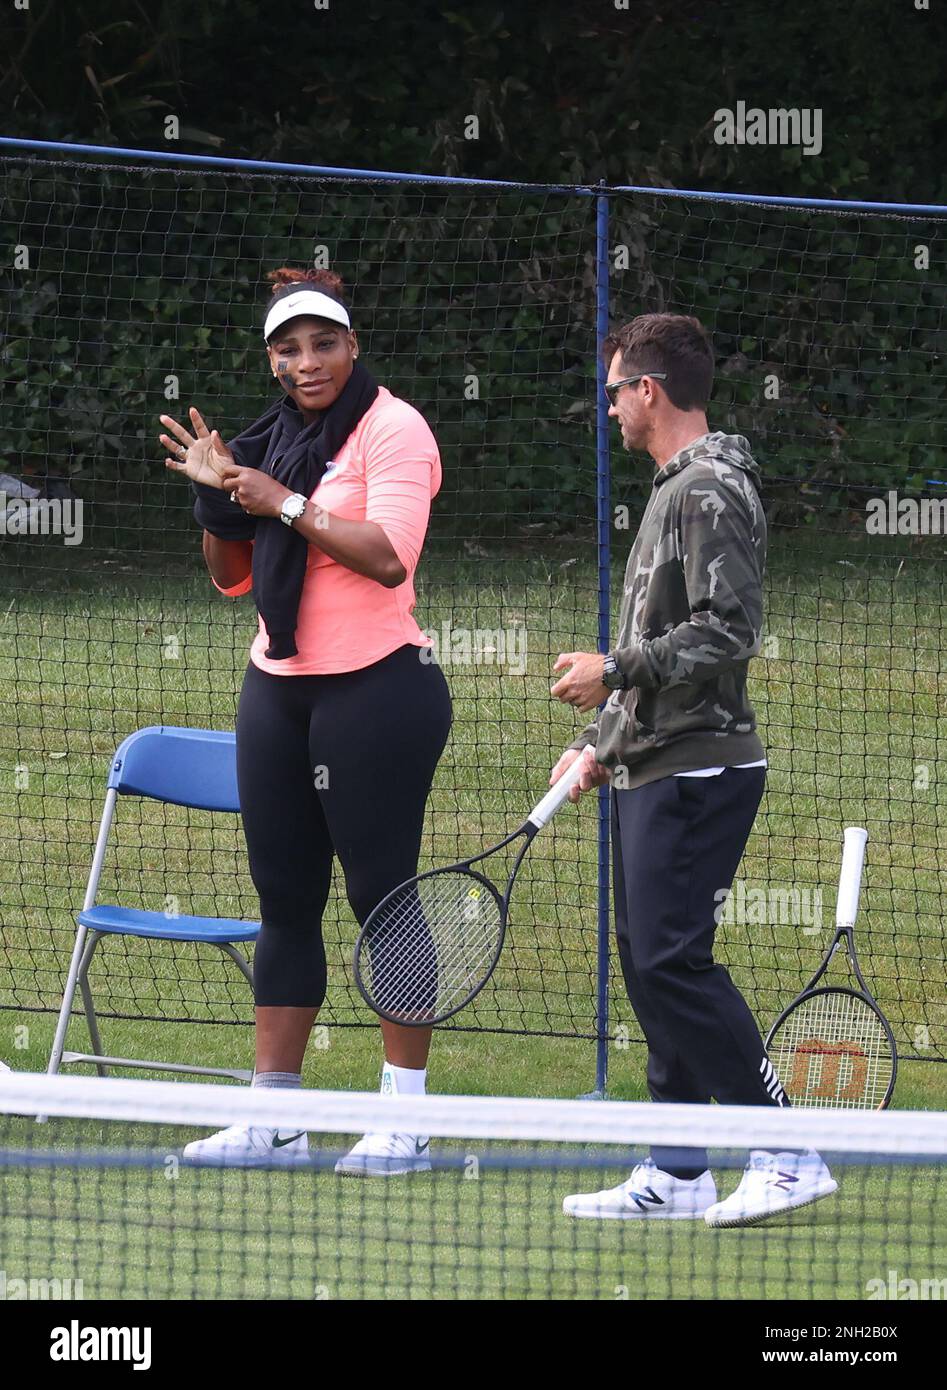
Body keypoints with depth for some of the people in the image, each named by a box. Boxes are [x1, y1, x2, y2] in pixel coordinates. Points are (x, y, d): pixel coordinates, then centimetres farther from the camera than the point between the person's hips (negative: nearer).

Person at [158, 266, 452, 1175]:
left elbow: (389, 556, -20)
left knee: (381, 892, -5)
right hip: (278, 690, 7)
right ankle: (271, 1117, 9)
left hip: (375, 685, -7)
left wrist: (287, 505, -16)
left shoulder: (392, 429, -8)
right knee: (284, 901, 7)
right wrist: (217, 496, 2)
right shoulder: (276, 438, 13)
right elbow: (233, 575, 19)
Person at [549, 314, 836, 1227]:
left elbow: (728, 630, -22)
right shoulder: (674, 491, 19)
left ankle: (789, 1155, -12)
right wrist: (602, 742, 22)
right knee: (648, 959, 9)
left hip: (697, 768, -10)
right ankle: (676, 1174, 13)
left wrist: (617, 671, -17)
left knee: (672, 961, -14)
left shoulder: (712, 493, -13)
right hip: (653, 769, 10)